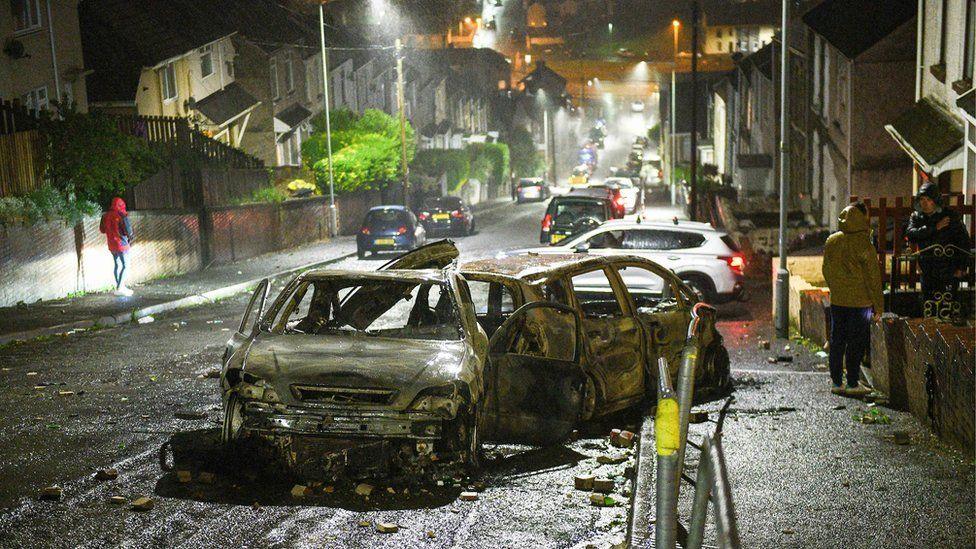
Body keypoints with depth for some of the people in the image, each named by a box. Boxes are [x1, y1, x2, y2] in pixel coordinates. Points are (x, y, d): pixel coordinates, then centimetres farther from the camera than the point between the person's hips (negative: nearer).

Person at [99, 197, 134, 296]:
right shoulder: (121, 215, -15)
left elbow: (102, 229, 14)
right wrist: (130, 238, 2)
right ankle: (120, 288, -10)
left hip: (111, 245, 7)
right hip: (121, 244, -7)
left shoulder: (105, 216, 5)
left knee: (117, 265, 15)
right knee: (125, 266, -2)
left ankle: (119, 288, 19)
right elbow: (128, 230, -17)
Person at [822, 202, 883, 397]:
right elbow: (873, 276, -10)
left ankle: (837, 382, 16)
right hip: (859, 300, -5)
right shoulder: (864, 245, -14)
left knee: (837, 340, 11)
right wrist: (878, 306, -4)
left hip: (837, 300, 5)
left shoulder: (831, 241, 2)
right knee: (857, 342, 3)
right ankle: (853, 384, 6)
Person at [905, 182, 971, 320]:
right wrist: (934, 228, -19)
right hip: (927, 271, 4)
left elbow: (964, 241, -1)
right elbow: (910, 234, -13)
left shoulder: (950, 216, -4)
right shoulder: (916, 217, 7)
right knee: (928, 307, 11)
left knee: (945, 311, -10)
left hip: (948, 272, -4)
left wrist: (961, 267, -6)